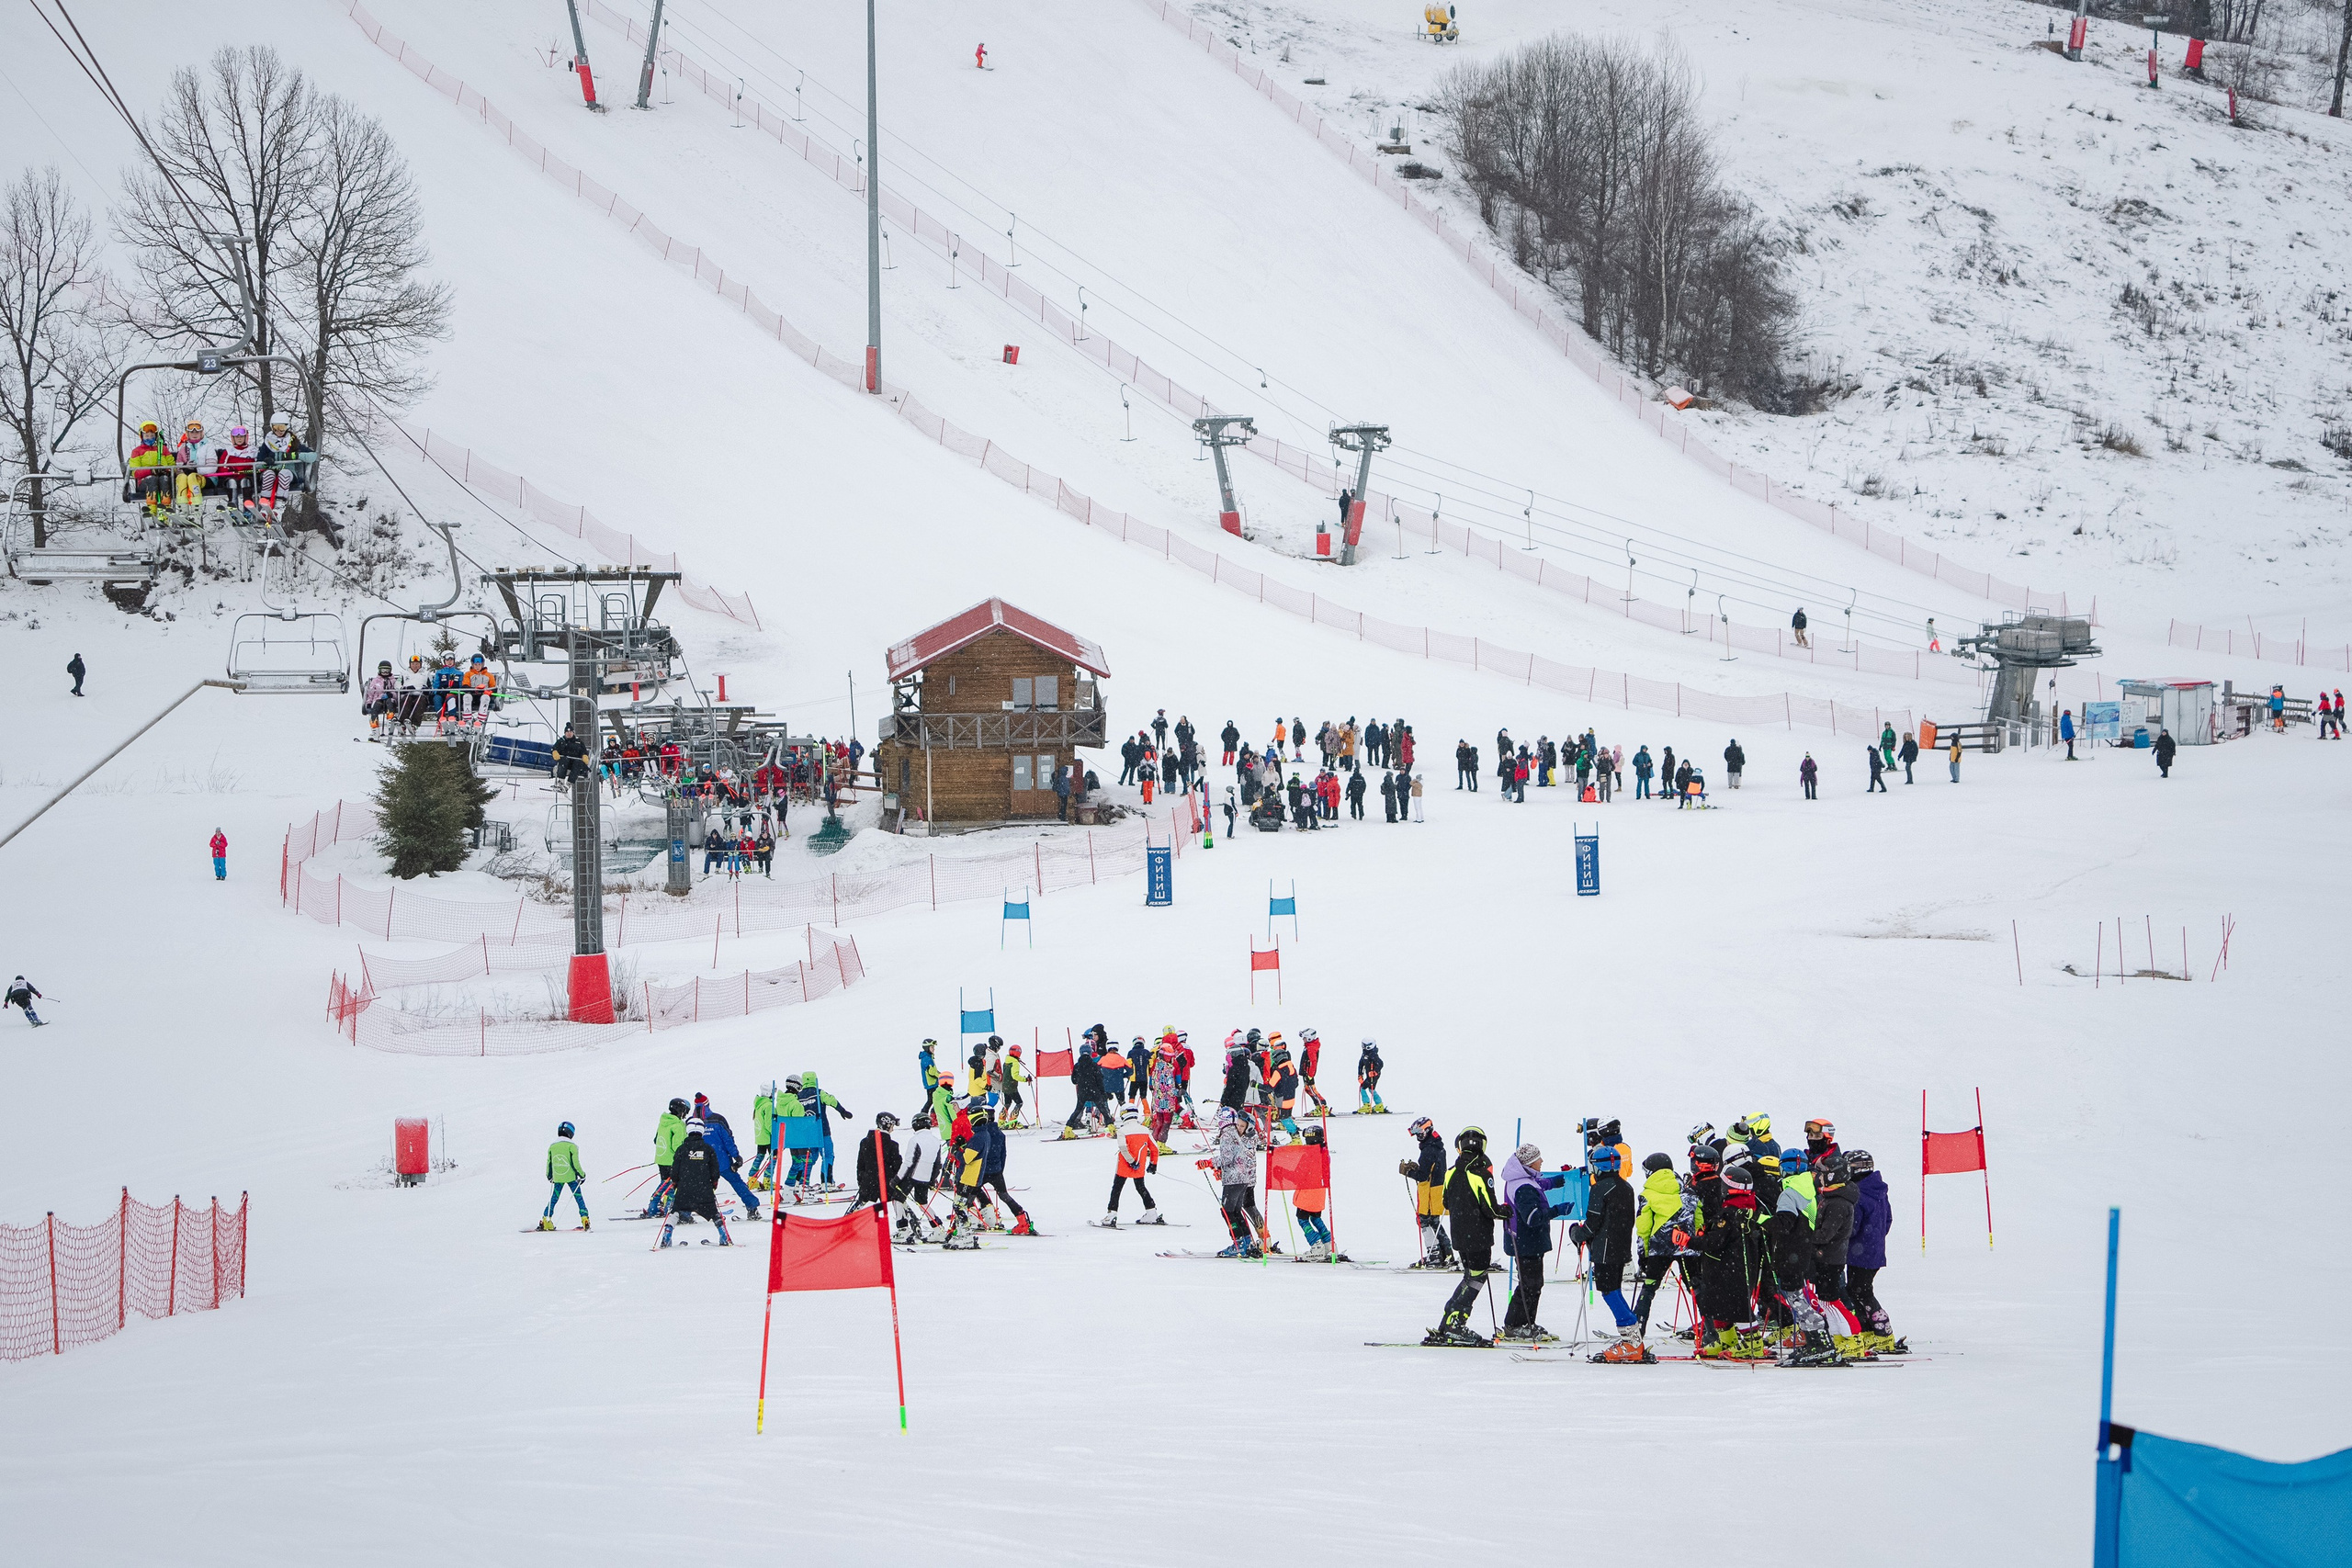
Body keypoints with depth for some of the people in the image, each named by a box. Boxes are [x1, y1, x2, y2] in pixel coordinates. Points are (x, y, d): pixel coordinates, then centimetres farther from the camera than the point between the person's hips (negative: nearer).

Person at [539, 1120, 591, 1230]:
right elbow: (575, 1163, -14)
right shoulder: (571, 1146, -11)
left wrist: (549, 1177, 22)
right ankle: (584, 1219, -1)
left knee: (553, 1199, 14)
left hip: (557, 1178, 3)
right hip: (571, 1177, -3)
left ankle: (546, 1220, 10)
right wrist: (582, 1175, -1)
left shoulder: (552, 1146, 1)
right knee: (579, 1198, 6)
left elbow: (549, 1163, 8)